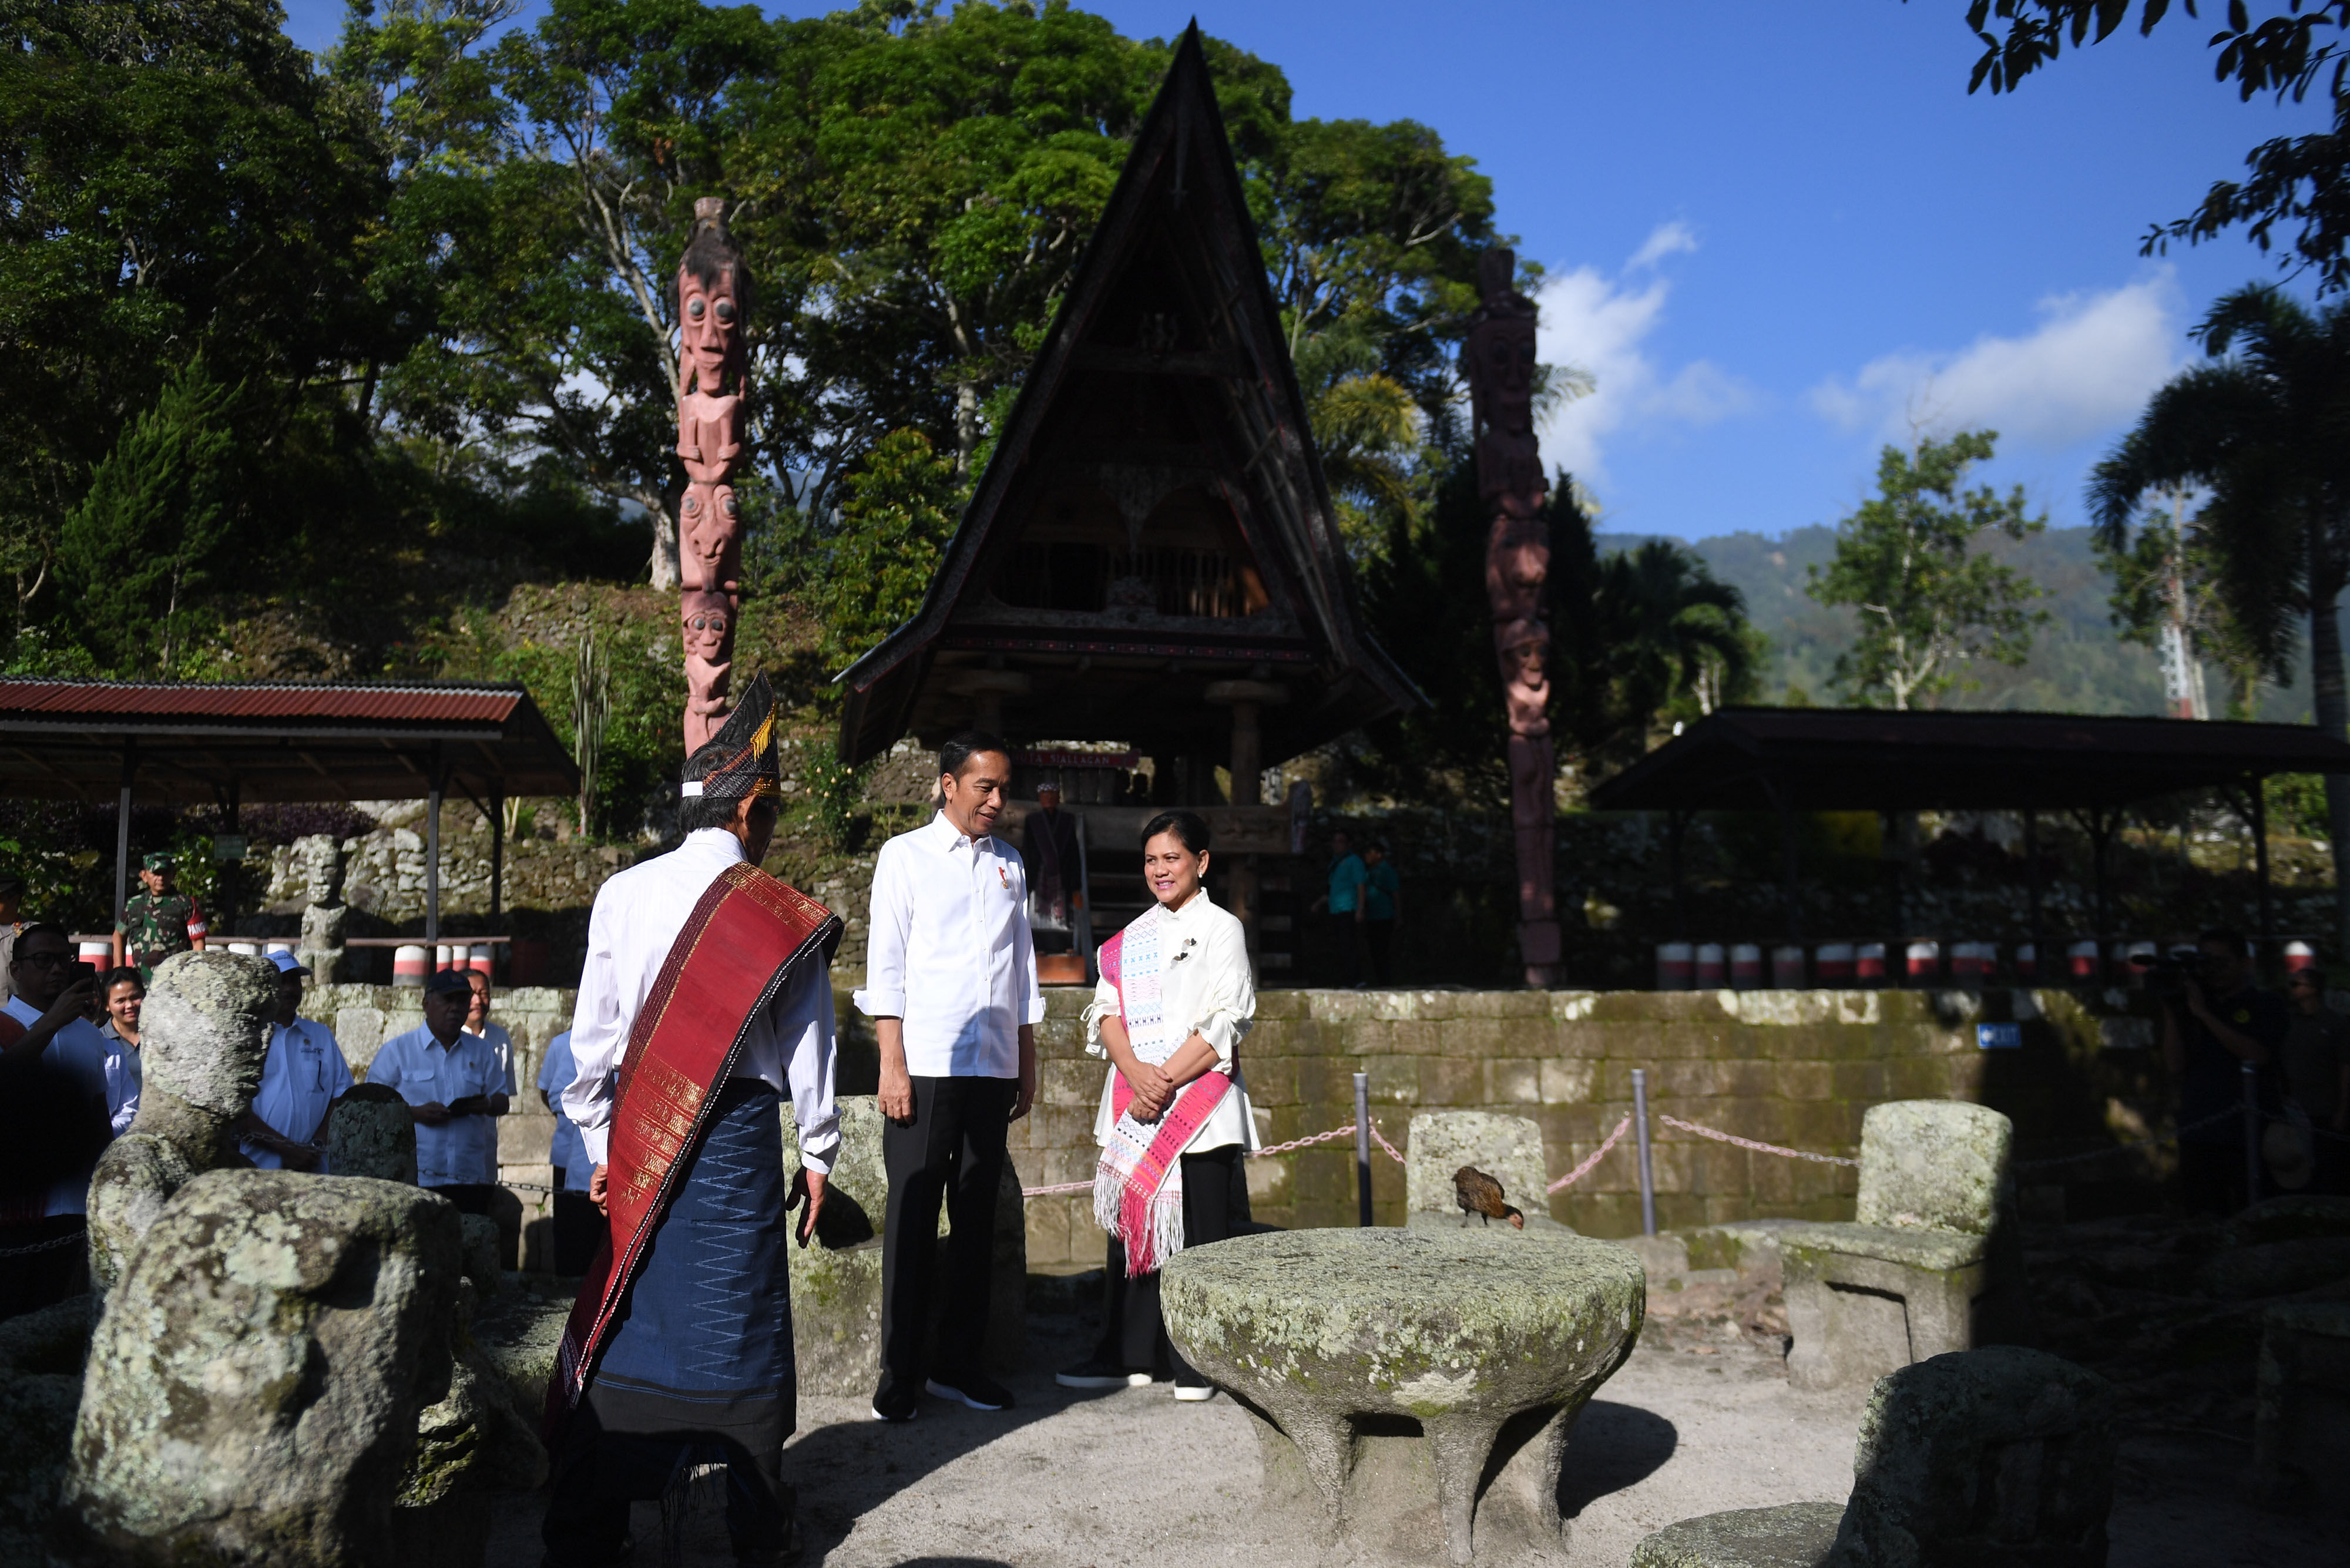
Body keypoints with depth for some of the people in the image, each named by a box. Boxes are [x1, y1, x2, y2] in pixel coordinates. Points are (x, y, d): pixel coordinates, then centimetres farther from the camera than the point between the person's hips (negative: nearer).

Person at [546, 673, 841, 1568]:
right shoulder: (782, 917, -6)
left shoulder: (623, 894, 1)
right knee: (741, 1324, 7)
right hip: (737, 1136, -3)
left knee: (624, 1320, 10)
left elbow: (592, 1033, 3)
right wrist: (817, 1156, 11)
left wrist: (599, 1144, 13)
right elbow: (807, 1046, 0)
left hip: (638, 1136, 3)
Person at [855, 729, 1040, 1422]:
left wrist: (1028, 1064, 15)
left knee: (978, 1218, 9)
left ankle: (957, 1363, 20)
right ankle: (898, 1377, 7)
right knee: (913, 1220, 0)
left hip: (993, 1069, 5)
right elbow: (886, 967, -3)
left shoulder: (1009, 865, 15)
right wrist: (893, 1065, -9)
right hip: (927, 1066, -5)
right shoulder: (906, 856, 2)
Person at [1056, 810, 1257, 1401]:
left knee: (1197, 1233, -3)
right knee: (1132, 1224, 7)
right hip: (1133, 1105, 5)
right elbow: (1107, 1010, 7)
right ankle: (1129, 1356, 16)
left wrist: (1166, 1079, -14)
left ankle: (1197, 1364, 7)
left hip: (1199, 1103, -5)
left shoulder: (1220, 928, 1)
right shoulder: (1132, 938, 16)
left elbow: (1225, 1021, -8)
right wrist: (1135, 1071, -12)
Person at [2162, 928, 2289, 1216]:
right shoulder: (2192, 1005, 14)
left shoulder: (2266, 1005, 7)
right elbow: (2176, 1065, 5)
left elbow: (2257, 1054, -10)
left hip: (2247, 1136, -3)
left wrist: (2204, 1014, -9)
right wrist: (2170, 1011, -2)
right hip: (2198, 1137, 3)